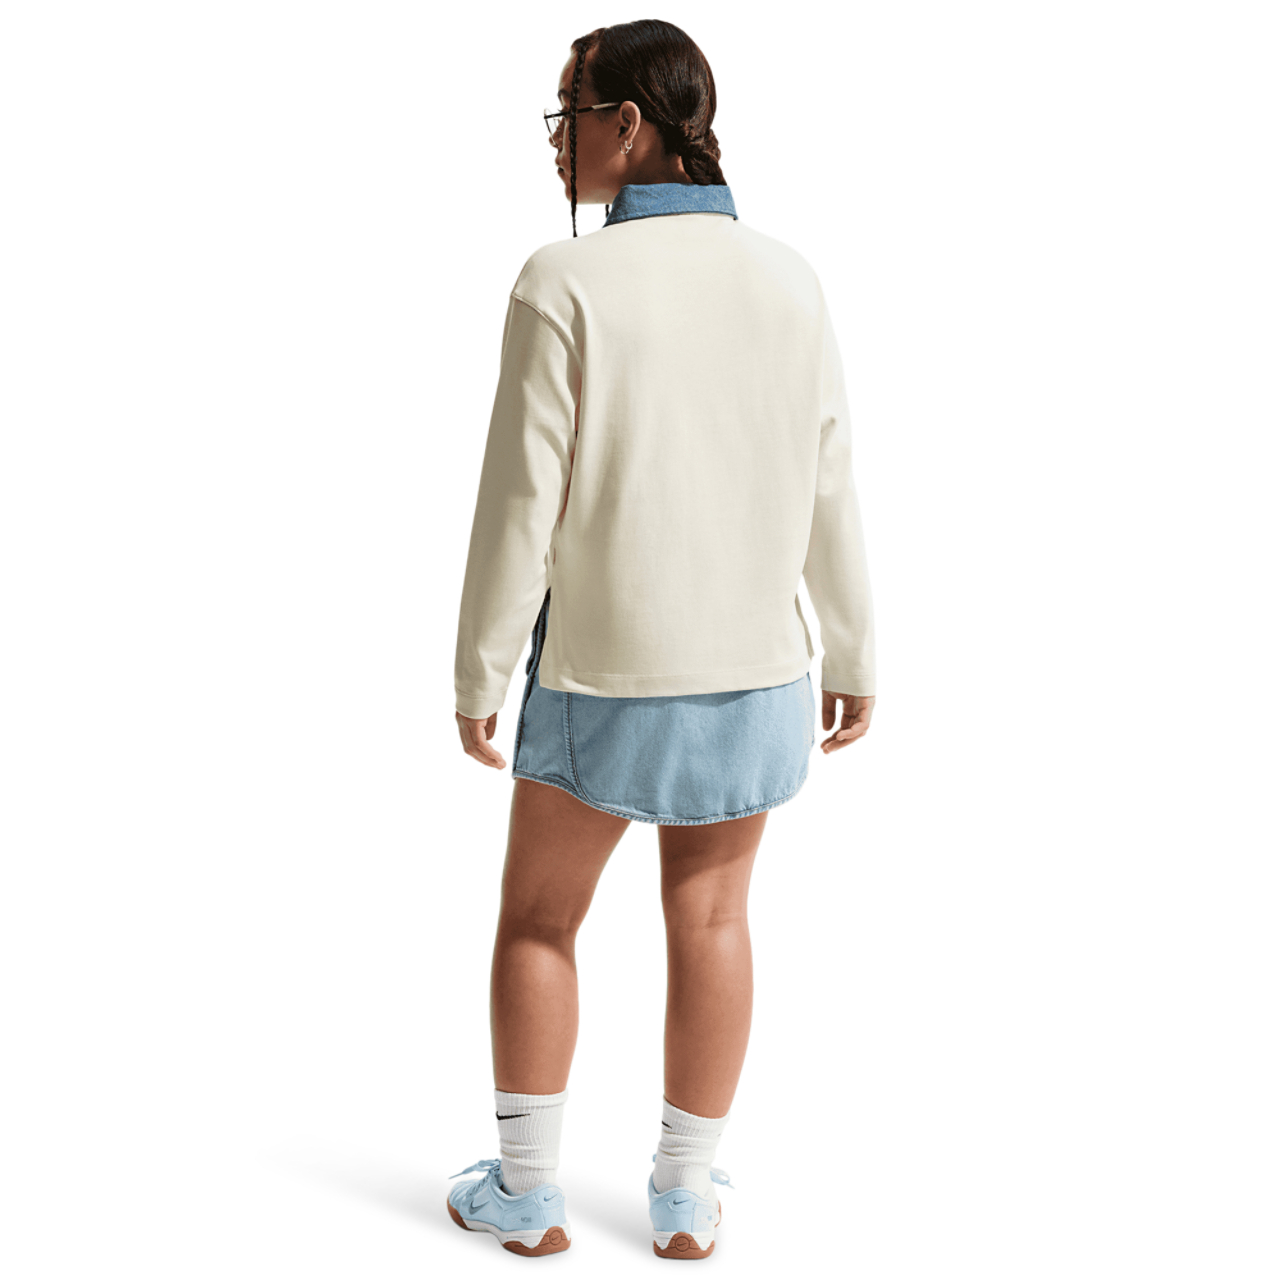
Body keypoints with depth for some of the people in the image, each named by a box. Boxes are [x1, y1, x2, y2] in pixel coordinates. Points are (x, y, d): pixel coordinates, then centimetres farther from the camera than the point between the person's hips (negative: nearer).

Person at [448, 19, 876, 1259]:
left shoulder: (566, 284, -17)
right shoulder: (786, 280, -5)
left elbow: (522, 499, -15)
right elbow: (826, 490, -1)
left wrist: (478, 675, -4)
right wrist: (853, 655, 11)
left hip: (604, 670, -3)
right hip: (750, 667, 3)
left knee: (537, 919, 14)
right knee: (710, 919, 14)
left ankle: (525, 1191, 23)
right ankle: (685, 1197, 23)